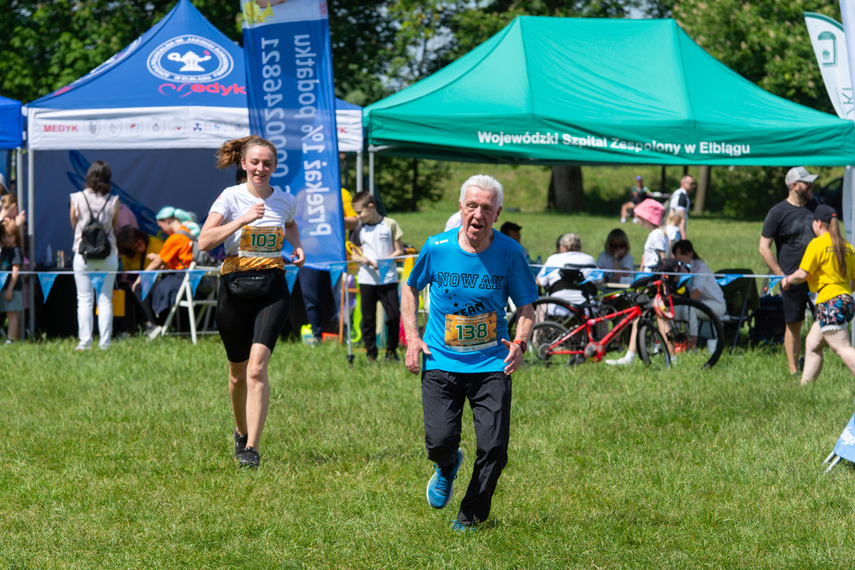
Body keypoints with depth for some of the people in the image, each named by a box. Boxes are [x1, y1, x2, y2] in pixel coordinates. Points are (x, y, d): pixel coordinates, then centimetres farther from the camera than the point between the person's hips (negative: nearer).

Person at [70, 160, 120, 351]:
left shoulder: (77, 199, -5)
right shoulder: (113, 201, -4)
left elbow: (73, 224, 8)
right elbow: (115, 227, 7)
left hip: (83, 254, -1)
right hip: (108, 255, 1)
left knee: (84, 300, 4)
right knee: (105, 299, 7)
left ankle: (84, 342, -1)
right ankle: (104, 342, 5)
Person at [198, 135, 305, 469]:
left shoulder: (286, 201, 6)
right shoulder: (231, 197, -4)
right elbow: (204, 241, -15)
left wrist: (297, 247, 11)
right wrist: (242, 220, -22)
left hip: (272, 288, 0)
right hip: (235, 287, 0)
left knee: (257, 367, -17)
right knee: (238, 372, 10)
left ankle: (252, 449, -17)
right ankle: (241, 432, 39)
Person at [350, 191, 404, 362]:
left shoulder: (390, 224, 0)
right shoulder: (360, 229, 8)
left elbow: (399, 251, 2)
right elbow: (353, 254, 13)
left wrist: (385, 261, -15)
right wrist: (362, 259, -10)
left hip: (388, 278, -2)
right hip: (366, 279, 2)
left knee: (394, 315, -6)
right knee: (368, 318, 2)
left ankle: (391, 351, 12)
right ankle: (371, 355, 9)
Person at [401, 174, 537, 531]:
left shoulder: (509, 253, -6)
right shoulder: (436, 248, -5)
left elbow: (526, 305, 4)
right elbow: (411, 288, 12)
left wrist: (520, 342, -16)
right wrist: (412, 337, 0)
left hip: (491, 364, 0)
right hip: (441, 362, 0)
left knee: (494, 447, -10)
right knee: (440, 441, -14)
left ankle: (471, 516, 15)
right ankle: (447, 468, 26)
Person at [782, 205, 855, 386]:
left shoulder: (818, 244, -7)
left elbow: (802, 274, -12)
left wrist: (787, 280, 7)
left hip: (830, 302, -9)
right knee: (812, 344, 16)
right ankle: (805, 386, 18)